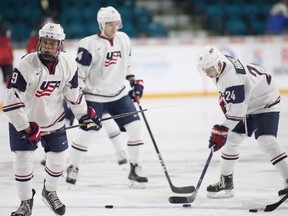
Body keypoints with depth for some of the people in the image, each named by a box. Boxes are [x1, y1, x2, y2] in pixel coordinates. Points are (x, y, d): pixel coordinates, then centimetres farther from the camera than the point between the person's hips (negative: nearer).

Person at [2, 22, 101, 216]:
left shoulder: (68, 65, -14)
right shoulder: (26, 65, -29)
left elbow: (73, 92, 4)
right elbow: (12, 101, -28)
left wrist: (85, 114, 9)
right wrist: (27, 129, -27)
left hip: (53, 119, 4)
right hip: (24, 120, -4)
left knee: (59, 157, 9)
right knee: (23, 159, -8)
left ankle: (50, 192, 36)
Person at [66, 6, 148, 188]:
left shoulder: (124, 39, 4)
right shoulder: (89, 44, -16)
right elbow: (79, 72, -14)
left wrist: (134, 82, 16)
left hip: (120, 94, 5)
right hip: (95, 96, -5)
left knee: (136, 127, -5)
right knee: (87, 133, -6)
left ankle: (135, 170, 6)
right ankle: (73, 169, 14)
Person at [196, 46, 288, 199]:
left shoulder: (232, 77, -34)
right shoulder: (222, 63, -6)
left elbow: (237, 111, -34)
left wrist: (220, 131, -31)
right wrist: (224, 101, 11)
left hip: (265, 102, -10)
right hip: (246, 104, 10)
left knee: (266, 141, -24)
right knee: (232, 139, 9)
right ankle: (225, 182, 18)